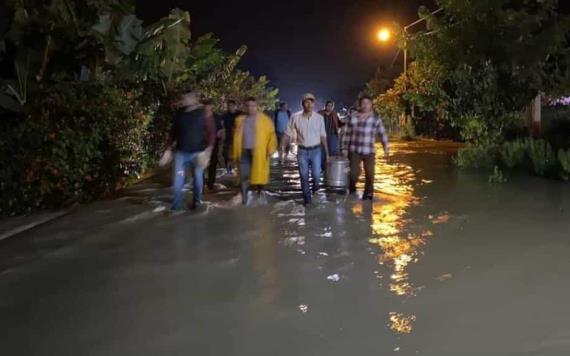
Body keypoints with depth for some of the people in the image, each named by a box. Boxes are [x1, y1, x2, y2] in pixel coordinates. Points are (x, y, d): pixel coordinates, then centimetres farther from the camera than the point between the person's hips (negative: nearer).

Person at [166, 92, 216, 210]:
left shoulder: (204, 114, -5)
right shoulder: (179, 114, 5)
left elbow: (211, 133, -7)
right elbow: (173, 132, 14)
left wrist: (206, 151, -16)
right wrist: (169, 149, 10)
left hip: (197, 153, -2)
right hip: (180, 152, 3)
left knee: (198, 179, 10)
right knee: (177, 181, -2)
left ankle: (197, 201, 30)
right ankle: (177, 205, 8)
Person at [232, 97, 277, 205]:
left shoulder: (265, 119, 0)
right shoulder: (240, 120, 11)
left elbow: (271, 134, -3)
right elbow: (237, 137, 13)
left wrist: (270, 150, -14)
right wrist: (235, 153, 10)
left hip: (259, 152, -2)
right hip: (244, 152, 3)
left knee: (259, 174, 6)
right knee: (243, 176, -3)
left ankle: (260, 194, 26)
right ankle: (244, 198, 3)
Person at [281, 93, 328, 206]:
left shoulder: (319, 118, -2)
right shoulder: (295, 117, -6)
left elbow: (323, 136, 5)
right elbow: (289, 133, -2)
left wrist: (327, 151, 7)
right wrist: (283, 146, -13)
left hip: (316, 150, 0)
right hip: (302, 151, 0)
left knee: (316, 174, -2)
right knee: (304, 176, 5)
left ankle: (315, 187, 33)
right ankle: (307, 198, 21)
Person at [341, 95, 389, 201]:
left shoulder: (376, 119, 4)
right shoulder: (353, 118, 3)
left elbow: (382, 133, 11)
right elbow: (347, 134, 7)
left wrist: (386, 146, 4)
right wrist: (344, 149, 4)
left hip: (369, 152, 1)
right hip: (355, 151, -1)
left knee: (370, 174, 3)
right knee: (354, 173, -7)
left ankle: (368, 194, 20)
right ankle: (352, 189, 22)